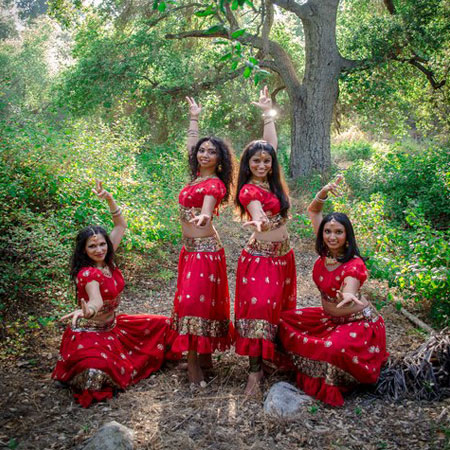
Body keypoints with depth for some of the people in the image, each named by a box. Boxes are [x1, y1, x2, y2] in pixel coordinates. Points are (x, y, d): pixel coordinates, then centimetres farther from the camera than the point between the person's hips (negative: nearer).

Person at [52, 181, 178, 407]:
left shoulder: (107, 261, -5)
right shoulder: (87, 274, -25)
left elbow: (121, 225, 0)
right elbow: (96, 299, -45)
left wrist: (109, 199, -13)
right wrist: (86, 311, -69)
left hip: (112, 325, 8)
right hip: (90, 332, -8)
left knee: (162, 324, 10)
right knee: (96, 370, -36)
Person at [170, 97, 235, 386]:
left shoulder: (214, 184, -12)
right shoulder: (199, 176, 10)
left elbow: (207, 211, -30)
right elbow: (191, 147, 25)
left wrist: (203, 217, -53)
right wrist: (194, 117, 31)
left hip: (205, 249, -9)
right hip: (191, 248, 9)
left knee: (194, 300, -10)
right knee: (190, 299, 11)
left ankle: (194, 362, -2)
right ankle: (204, 357, 21)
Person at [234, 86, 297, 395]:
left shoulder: (271, 182, 7)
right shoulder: (248, 190, -11)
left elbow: (272, 143, 15)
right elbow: (259, 215, -31)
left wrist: (268, 112, 22)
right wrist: (260, 223, -54)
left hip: (282, 256, 8)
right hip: (260, 258, -7)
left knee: (278, 307, 13)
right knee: (258, 307, -11)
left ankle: (272, 356, 27)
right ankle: (255, 370, -7)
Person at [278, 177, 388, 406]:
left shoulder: (353, 265, -25)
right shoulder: (325, 251, -7)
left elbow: (349, 292, -42)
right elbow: (313, 211, -1)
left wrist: (348, 298, -68)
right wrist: (324, 192, -21)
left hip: (358, 323, -7)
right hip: (328, 317, 7)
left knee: (334, 348, -37)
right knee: (285, 320, -6)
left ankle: (331, 386, -3)